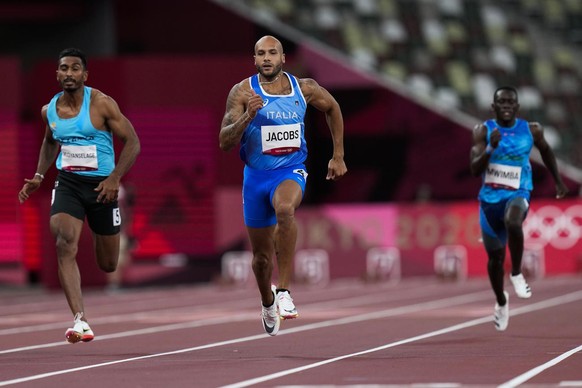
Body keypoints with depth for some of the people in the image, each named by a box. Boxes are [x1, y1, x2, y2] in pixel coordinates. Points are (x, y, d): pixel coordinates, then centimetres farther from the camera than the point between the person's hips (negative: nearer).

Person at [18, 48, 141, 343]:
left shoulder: (101, 104, -11)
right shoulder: (49, 110, 3)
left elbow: (132, 142, -9)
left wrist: (115, 178, -20)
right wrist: (38, 177, 11)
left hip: (101, 185, -2)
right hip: (67, 183, 2)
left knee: (108, 265, 9)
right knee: (65, 245, -24)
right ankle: (79, 319, -28)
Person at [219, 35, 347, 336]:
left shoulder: (304, 88, -3)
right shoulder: (243, 92, -9)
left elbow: (332, 108, 18)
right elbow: (224, 142, -14)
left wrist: (338, 156, 16)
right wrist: (248, 117, -31)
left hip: (291, 171, -1)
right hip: (256, 175, 1)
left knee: (284, 209, -37)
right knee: (261, 254, 11)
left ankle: (284, 291, -32)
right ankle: (268, 304, 43)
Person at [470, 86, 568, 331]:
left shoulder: (532, 130, -4)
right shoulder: (483, 131, -7)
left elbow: (546, 151, 18)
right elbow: (475, 169, -15)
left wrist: (558, 182, 23)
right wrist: (491, 148, -30)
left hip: (518, 194, -1)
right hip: (490, 198, 2)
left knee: (512, 222, -38)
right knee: (495, 257, 11)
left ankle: (517, 274, -17)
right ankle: (501, 302, 38)